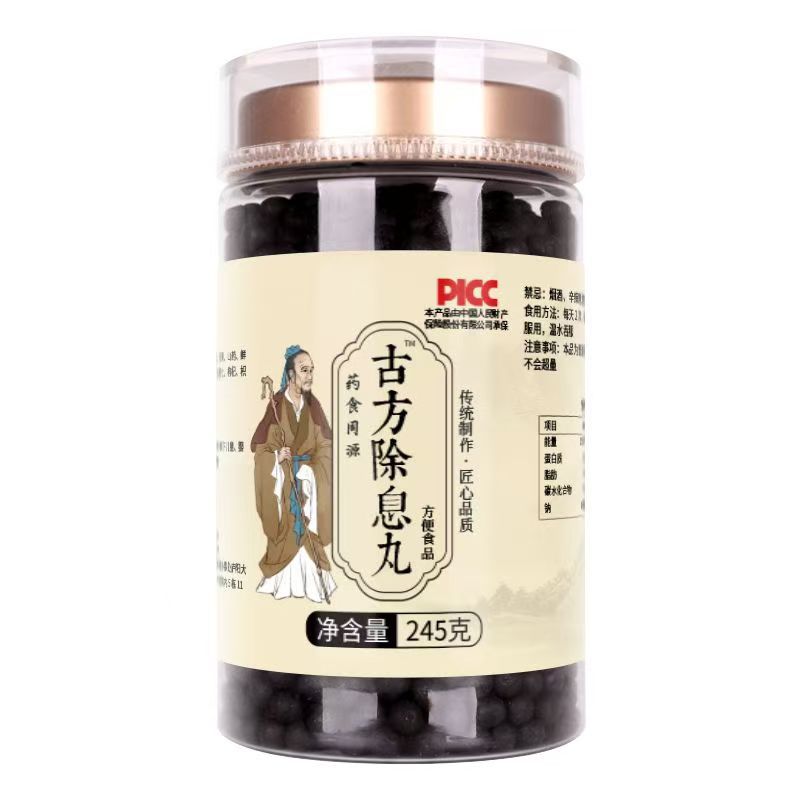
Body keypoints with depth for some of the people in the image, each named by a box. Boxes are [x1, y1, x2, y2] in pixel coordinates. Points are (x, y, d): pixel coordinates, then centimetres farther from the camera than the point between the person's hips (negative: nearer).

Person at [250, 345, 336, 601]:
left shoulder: (313, 405, 4)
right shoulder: (277, 405, -7)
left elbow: (324, 446, 5)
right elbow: (261, 445, -5)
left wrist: (312, 468, -10)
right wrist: (277, 456, -22)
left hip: (308, 477, 3)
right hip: (282, 478, -3)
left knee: (307, 529, 2)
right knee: (285, 529, 0)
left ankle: (309, 581, 8)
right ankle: (283, 583, 8)